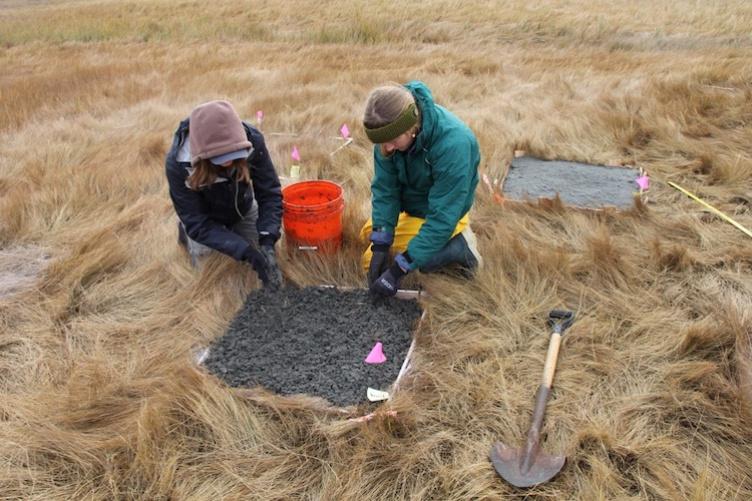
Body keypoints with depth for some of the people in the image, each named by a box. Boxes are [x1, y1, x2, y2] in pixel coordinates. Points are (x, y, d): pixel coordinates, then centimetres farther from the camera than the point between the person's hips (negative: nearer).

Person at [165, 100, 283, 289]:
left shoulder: (252, 141, -34)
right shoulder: (177, 164, -38)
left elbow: (269, 193, -25)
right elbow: (198, 223, -32)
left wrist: (267, 241, -40)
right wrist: (246, 252, -42)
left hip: (243, 211, 2)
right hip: (205, 219, -2)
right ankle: (186, 232, 22)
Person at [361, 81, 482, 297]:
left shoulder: (453, 143, -39)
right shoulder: (391, 130, -22)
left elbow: (442, 217, -35)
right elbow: (384, 188, -16)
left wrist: (399, 268, -35)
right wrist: (379, 246, -24)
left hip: (443, 216, -7)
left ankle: (459, 246, -6)